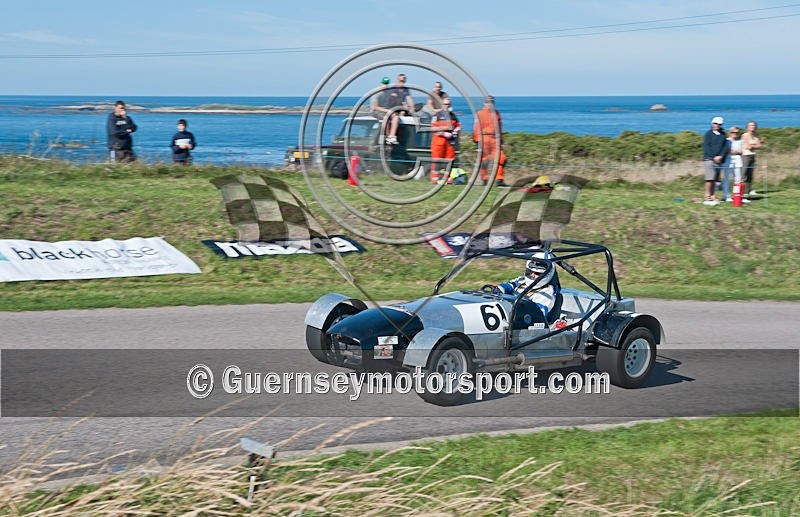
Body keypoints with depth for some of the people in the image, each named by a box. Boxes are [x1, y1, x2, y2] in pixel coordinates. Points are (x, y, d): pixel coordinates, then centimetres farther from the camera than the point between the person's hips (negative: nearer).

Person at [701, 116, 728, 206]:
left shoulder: (723, 135, 14)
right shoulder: (708, 134, 2)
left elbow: (725, 147, 11)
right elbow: (706, 147, -4)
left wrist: (721, 156, -5)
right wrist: (714, 157, -11)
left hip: (719, 160, 4)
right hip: (709, 159, -4)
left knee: (715, 180, 4)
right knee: (710, 179, -11)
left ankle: (712, 197, 8)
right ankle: (707, 197, -11)